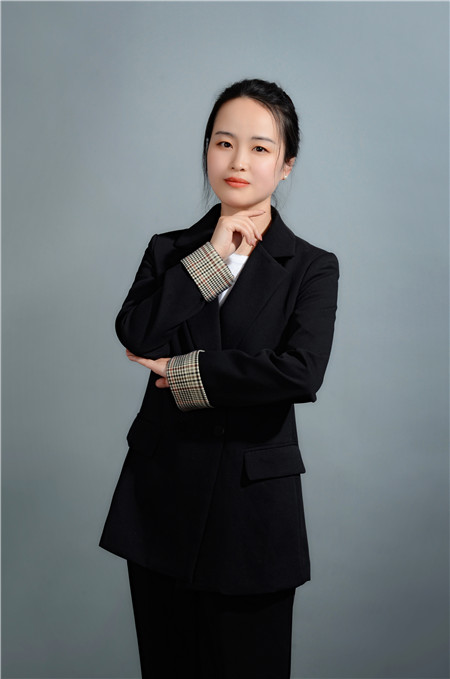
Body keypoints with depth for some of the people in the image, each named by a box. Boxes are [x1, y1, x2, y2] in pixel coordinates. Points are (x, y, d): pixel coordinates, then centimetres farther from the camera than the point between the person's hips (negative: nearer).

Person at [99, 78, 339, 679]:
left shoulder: (312, 268, -1)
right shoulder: (170, 250, 8)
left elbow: (301, 372, -19)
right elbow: (135, 335, -11)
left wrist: (184, 372, -13)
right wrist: (214, 255, -10)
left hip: (254, 507, -2)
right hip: (160, 496, 3)